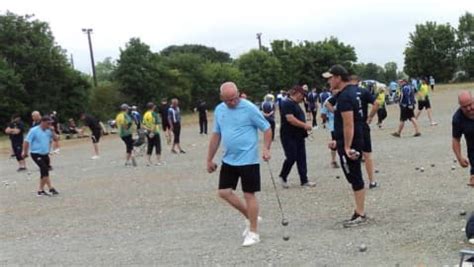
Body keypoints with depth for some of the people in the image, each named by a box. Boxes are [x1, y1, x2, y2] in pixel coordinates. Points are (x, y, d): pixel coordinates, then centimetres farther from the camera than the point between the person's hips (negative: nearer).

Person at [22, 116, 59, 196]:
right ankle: (51, 189, -16)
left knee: (44, 172, 10)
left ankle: (40, 190, 19)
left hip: (45, 154, 7)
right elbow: (27, 141, -11)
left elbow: (56, 138, 2)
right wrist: (25, 152, -10)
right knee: (45, 170, -18)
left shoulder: (48, 131, 3)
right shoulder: (34, 130, -13)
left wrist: (52, 131, -10)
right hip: (36, 154, -7)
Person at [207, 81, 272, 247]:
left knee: (249, 195, -1)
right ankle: (249, 217, 24)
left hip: (248, 160, -6)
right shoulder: (219, 110, 5)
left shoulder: (249, 108, -12)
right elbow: (216, 135, 14)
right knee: (224, 192, 5)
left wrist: (266, 149, -23)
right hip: (229, 159, 6)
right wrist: (210, 159, 15)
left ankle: (253, 233, 10)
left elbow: (266, 129, -8)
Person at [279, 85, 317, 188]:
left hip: (298, 136, 10)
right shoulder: (287, 103, -13)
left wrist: (305, 127, 11)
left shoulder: (296, 104, 18)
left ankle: (304, 181, 9)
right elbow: (290, 119, -23)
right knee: (291, 157, -7)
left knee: (301, 158, 6)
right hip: (289, 136, -10)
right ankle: (283, 177, 13)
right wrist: (305, 125, -19)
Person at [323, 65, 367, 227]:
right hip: (356, 141, 10)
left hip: (349, 144, -10)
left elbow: (348, 124, -24)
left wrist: (347, 147, -25)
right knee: (356, 178, 15)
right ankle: (360, 212, 23)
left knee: (355, 179, -4)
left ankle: (360, 215, 2)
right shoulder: (353, 90, 13)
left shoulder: (344, 97, -19)